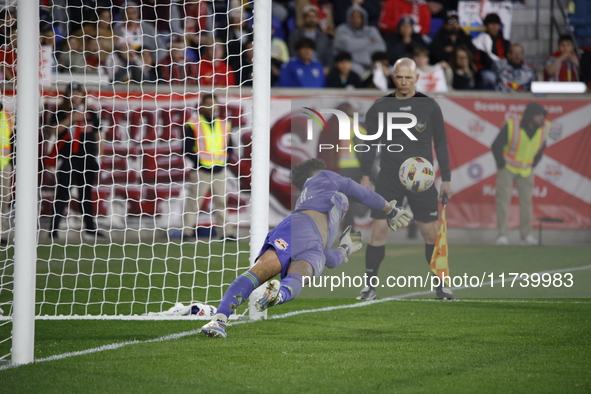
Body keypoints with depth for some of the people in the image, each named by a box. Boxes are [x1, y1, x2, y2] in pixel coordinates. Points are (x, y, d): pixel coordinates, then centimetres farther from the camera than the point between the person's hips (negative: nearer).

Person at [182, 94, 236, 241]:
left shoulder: (224, 125, 13)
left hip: (219, 170, 4)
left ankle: (226, 232, 11)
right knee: (193, 201, -6)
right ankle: (187, 231, -2)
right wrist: (197, 161, -12)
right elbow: (186, 147, -2)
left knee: (221, 201, 7)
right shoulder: (193, 124, -1)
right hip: (200, 171, -4)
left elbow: (229, 147, 18)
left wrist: (224, 159, 2)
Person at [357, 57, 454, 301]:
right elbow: (371, 143, 8)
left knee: (432, 232, -2)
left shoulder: (429, 106, 4)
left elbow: (440, 144, 9)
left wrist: (446, 179, 5)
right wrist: (365, 176, -1)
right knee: (379, 229, -7)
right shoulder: (380, 107, 5)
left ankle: (441, 286, 10)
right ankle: (370, 285, 1)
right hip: (388, 178, 0)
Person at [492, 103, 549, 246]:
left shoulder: (544, 127, -10)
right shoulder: (511, 125, -22)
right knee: (503, 199, -8)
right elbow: (496, 145, -12)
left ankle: (526, 234, 14)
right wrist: (501, 164, -8)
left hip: (526, 170, 4)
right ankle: (502, 234, -5)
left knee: (526, 200, 6)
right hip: (507, 168, -4)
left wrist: (533, 164, 6)